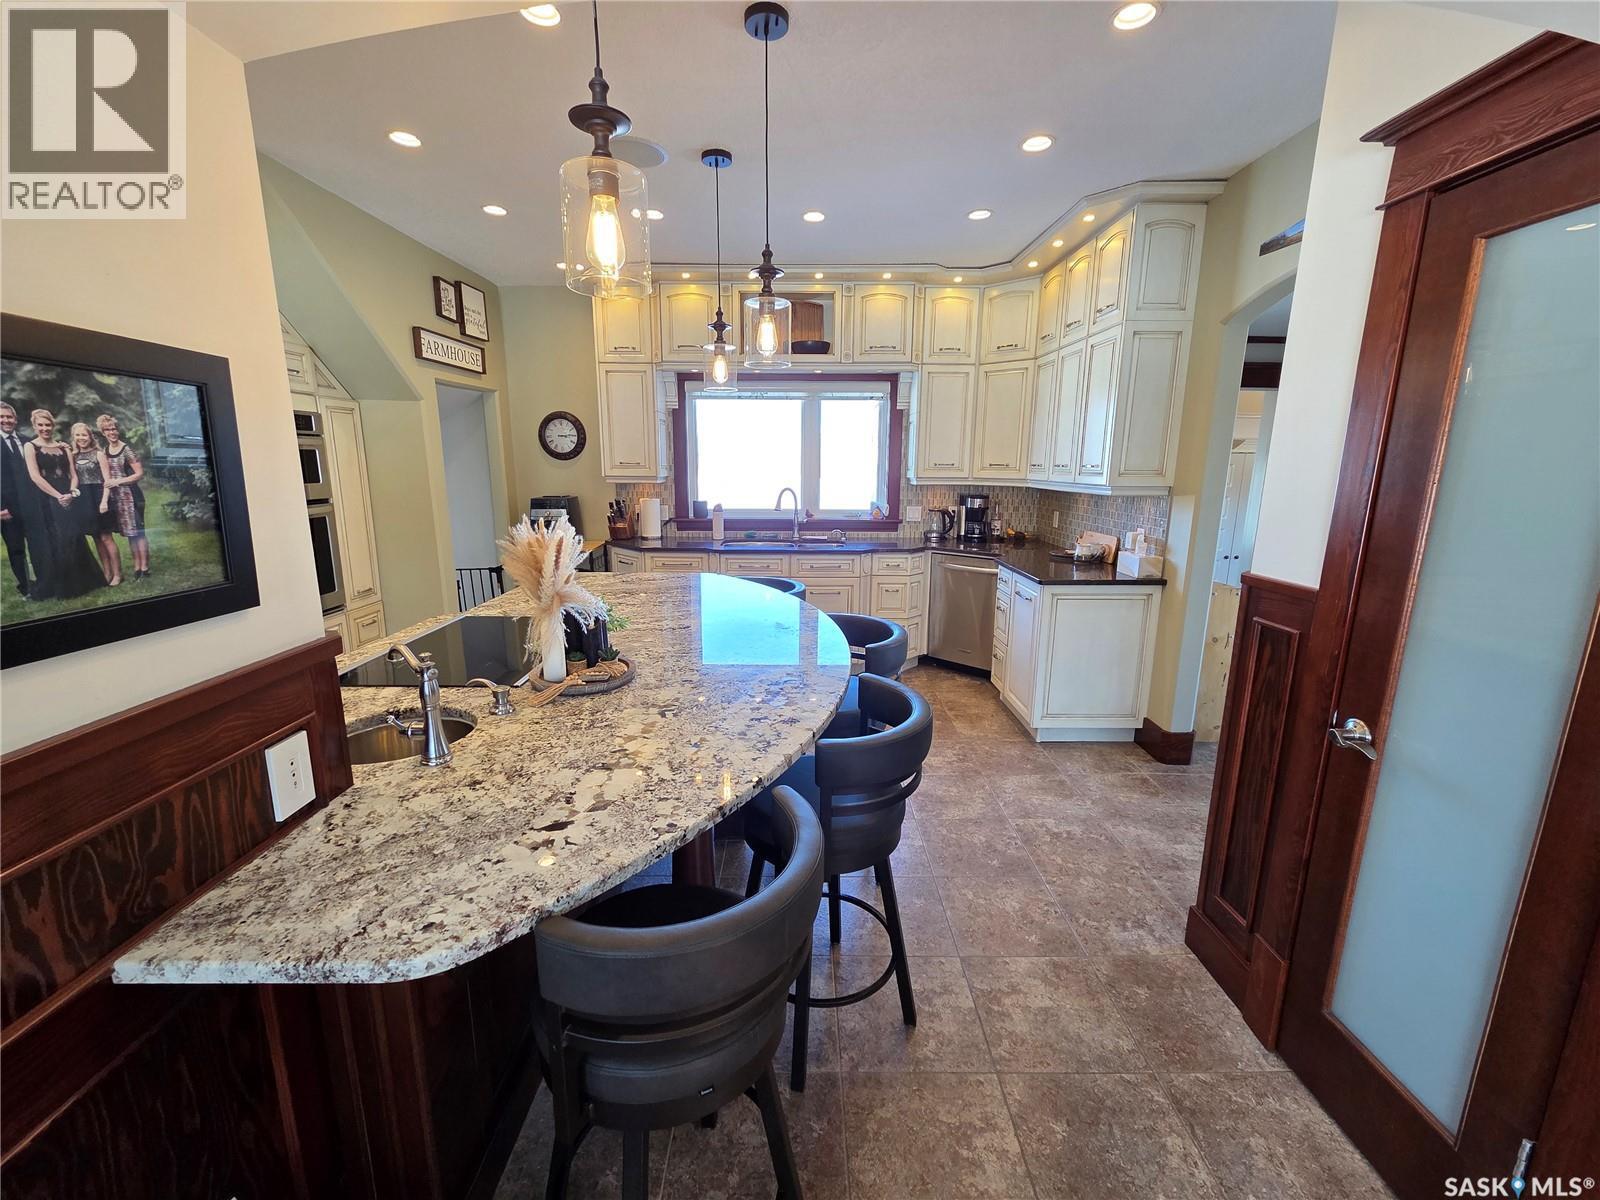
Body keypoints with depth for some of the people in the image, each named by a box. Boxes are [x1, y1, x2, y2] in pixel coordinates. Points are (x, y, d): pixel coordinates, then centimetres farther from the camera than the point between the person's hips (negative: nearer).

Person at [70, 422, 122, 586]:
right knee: (96, 539, 8)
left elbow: (107, 479, -9)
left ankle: (117, 574, 0)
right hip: (83, 500, 5)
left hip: (98, 497, -5)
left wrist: (104, 500, -17)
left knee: (106, 537, -5)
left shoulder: (98, 454, -3)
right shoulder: (74, 456, 11)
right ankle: (107, 573, 13)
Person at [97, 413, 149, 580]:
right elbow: (107, 473, 21)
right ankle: (136, 568, 11)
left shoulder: (126, 449, -6)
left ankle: (145, 569, -5)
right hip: (115, 497, 6)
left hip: (130, 495, -6)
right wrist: (108, 483, 3)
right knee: (129, 533, 8)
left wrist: (118, 481, -13)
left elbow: (139, 474, -10)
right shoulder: (105, 451, 12)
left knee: (137, 531, -7)